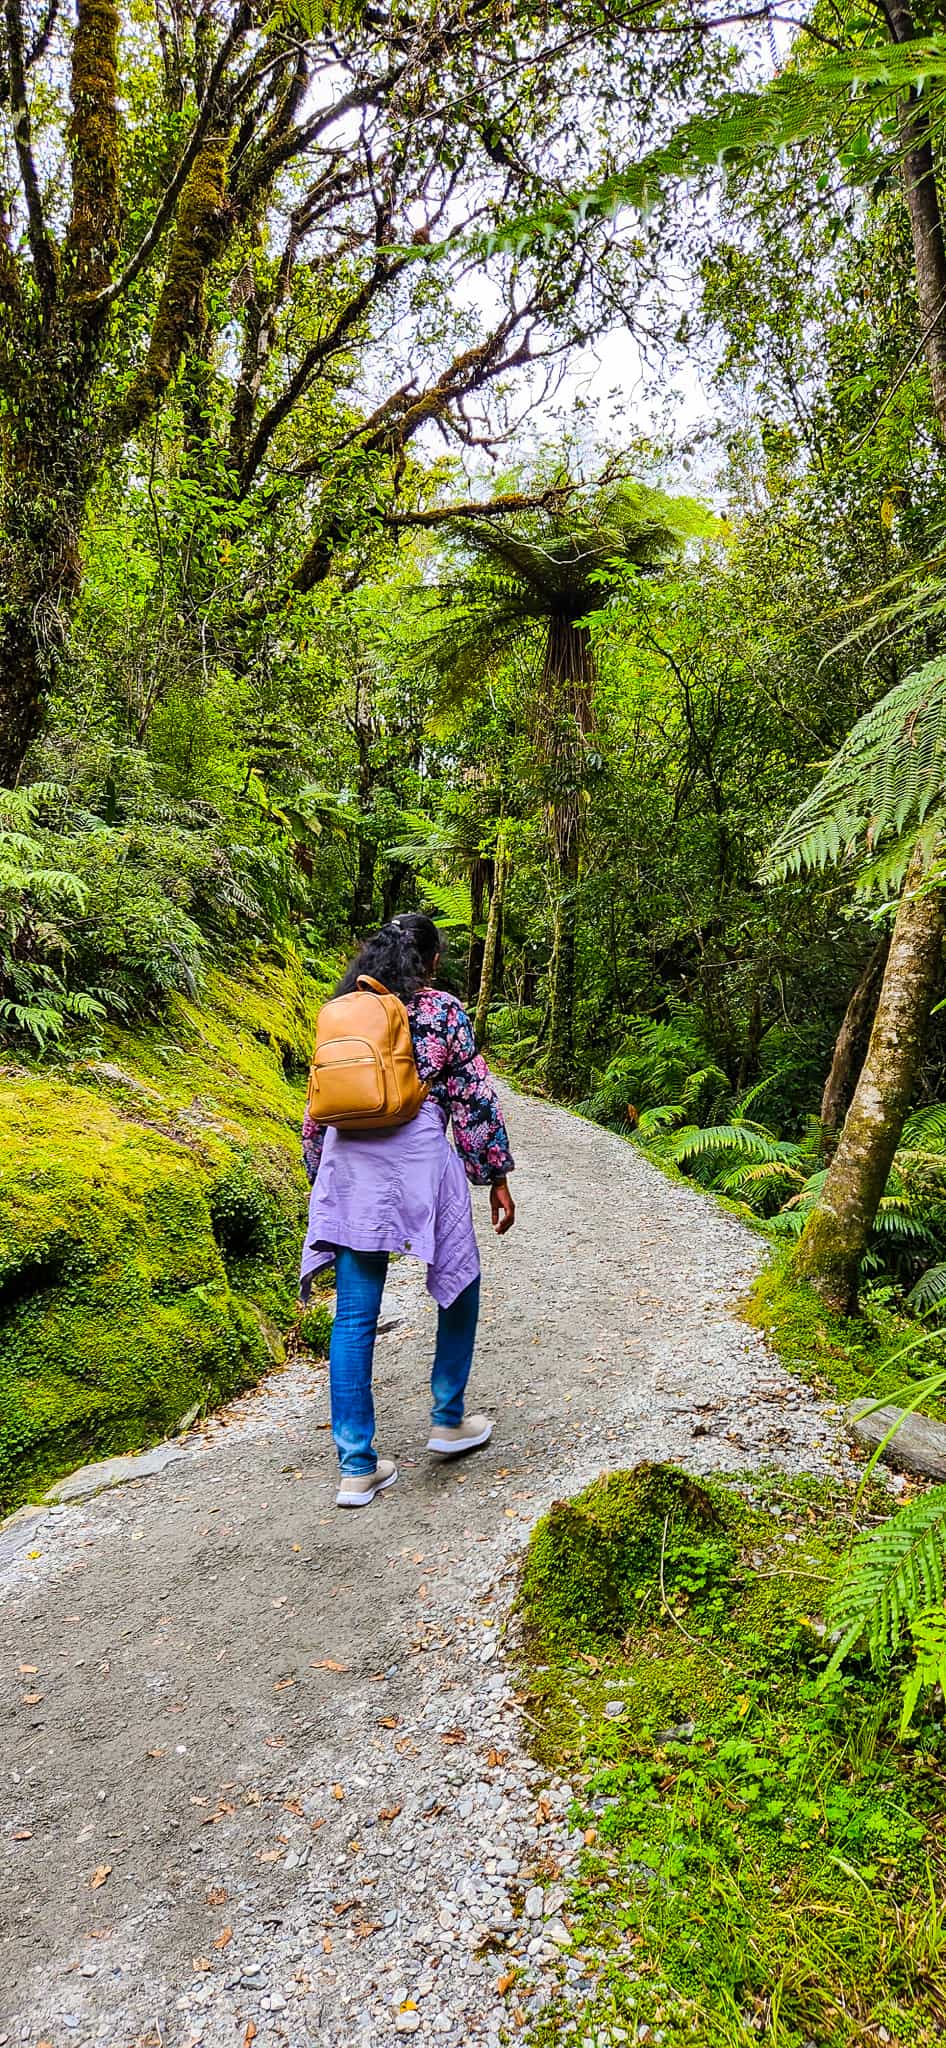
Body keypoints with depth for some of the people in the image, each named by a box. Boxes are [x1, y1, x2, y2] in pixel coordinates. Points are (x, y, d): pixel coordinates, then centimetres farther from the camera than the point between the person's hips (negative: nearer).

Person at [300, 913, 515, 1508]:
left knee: (355, 1314, 6)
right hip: (418, 1157, -4)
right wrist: (497, 1177, 7)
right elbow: (475, 1098, 0)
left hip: (348, 1163, 4)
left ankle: (358, 1466, 8)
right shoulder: (442, 1010, 2)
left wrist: (320, 1176, 25)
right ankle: (449, 1421, 29)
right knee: (459, 1282, 19)